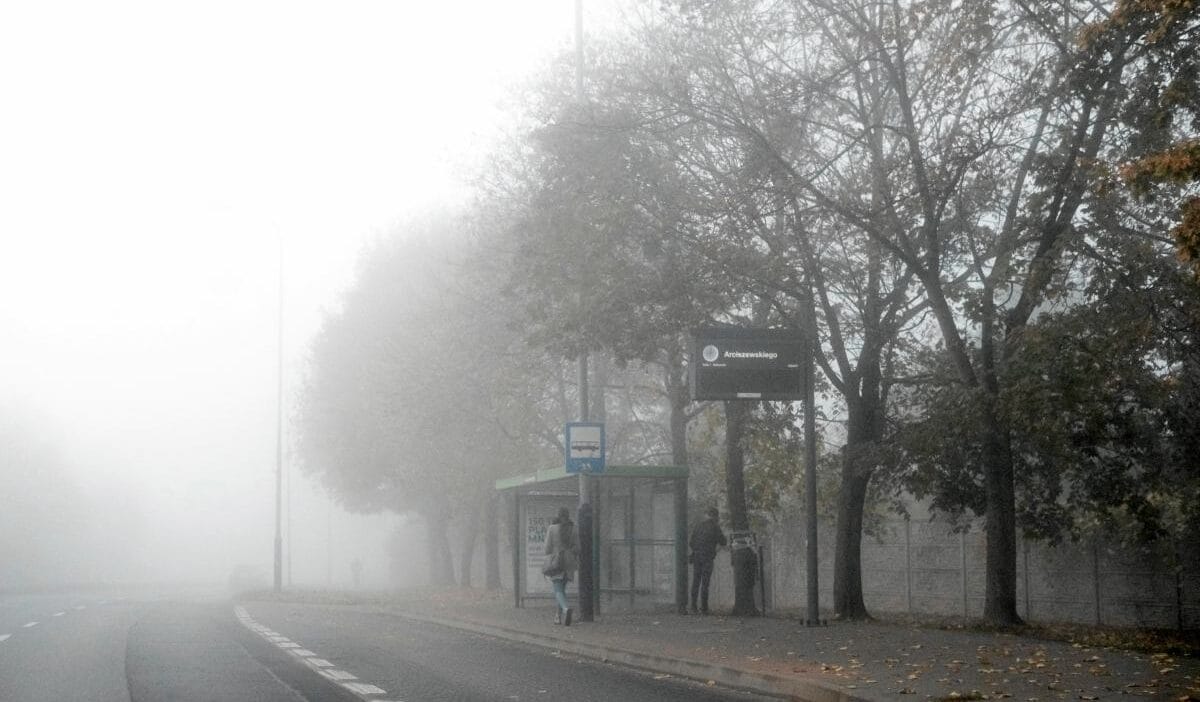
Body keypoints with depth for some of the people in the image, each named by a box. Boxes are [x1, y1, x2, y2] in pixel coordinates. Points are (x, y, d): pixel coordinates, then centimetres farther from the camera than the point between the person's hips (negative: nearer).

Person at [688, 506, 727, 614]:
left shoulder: (697, 526, 9)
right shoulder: (715, 526, -4)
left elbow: (690, 543, 10)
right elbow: (723, 542, -2)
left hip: (696, 556, 4)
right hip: (708, 557, -4)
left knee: (695, 582, 9)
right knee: (705, 583, -2)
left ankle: (693, 607, 4)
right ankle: (704, 608, -4)